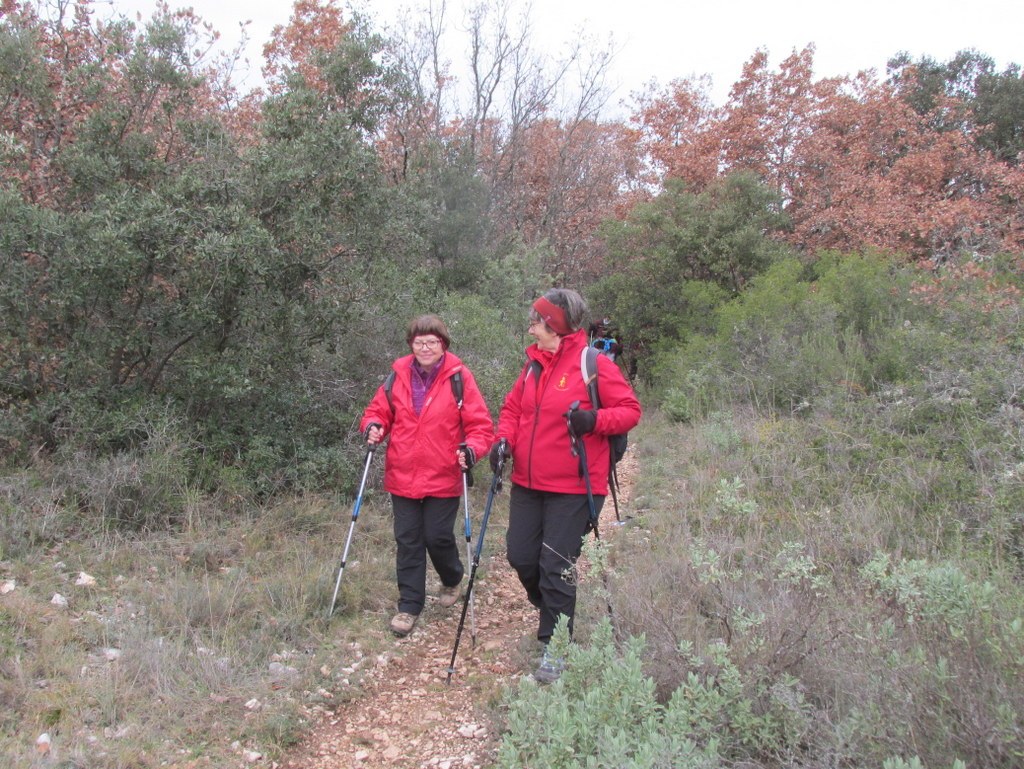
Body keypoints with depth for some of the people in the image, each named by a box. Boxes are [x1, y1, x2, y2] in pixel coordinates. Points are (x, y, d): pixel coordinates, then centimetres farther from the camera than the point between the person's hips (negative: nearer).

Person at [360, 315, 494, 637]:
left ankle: (452, 580, 36)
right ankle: (409, 606, 21)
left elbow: (480, 424, -7)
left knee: (438, 537, 4)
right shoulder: (398, 374, 1)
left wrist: (472, 448, -26)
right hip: (402, 477, 3)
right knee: (407, 540, 8)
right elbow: (380, 409, 12)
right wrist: (373, 425, -10)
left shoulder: (459, 377, -8)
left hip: (443, 479, -3)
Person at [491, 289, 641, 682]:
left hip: (573, 488, -6)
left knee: (556, 566, -3)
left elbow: (630, 409, -8)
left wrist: (594, 420, -26)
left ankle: (554, 647, 12)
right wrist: (504, 438, -3)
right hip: (527, 483, 7)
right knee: (520, 556, 11)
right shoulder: (534, 364, 8)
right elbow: (513, 407, 16)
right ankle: (550, 607, 40)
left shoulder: (593, 365, -11)